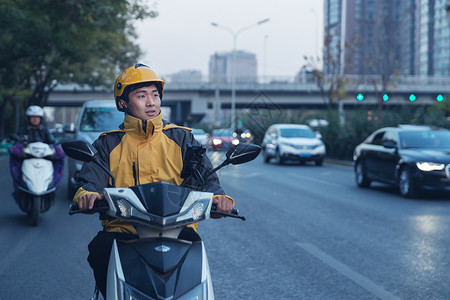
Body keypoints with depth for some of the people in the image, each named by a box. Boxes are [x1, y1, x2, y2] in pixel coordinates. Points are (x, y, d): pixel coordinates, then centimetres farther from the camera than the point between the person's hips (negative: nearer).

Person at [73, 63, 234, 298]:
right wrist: (87, 194, -26)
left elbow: (204, 175, 5)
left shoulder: (181, 138, 16)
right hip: (122, 229, 0)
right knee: (101, 247, -30)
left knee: (191, 246, -32)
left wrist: (217, 196, -20)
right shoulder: (108, 144, 16)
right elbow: (90, 179, 1)